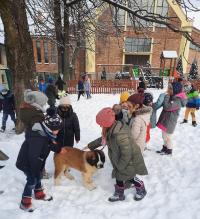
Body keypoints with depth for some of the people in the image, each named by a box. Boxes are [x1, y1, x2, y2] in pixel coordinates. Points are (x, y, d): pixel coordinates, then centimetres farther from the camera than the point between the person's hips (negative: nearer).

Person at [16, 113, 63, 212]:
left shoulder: (45, 133, -8)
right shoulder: (37, 138, -38)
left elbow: (49, 145, 11)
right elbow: (33, 157, -32)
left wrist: (59, 149, 7)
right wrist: (36, 170, -23)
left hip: (35, 161, 9)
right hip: (26, 162, -9)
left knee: (38, 177, 20)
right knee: (32, 180, 1)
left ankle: (39, 194, 41)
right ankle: (25, 202, 21)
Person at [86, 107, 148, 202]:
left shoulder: (120, 135, -41)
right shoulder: (111, 130, -11)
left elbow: (126, 155, -33)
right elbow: (102, 139, 10)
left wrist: (120, 166, -17)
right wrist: (91, 145, 17)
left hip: (129, 161, -8)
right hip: (120, 160, 8)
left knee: (129, 177, 12)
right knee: (119, 177, 19)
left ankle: (141, 190, 40)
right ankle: (119, 194, 42)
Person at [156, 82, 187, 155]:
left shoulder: (178, 100, -23)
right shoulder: (172, 97, 6)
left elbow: (167, 107, -32)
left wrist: (166, 96, -24)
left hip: (169, 122, -9)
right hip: (165, 120, 9)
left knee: (167, 137, 8)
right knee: (164, 136, 21)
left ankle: (169, 150, 27)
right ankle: (165, 148, 37)